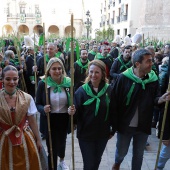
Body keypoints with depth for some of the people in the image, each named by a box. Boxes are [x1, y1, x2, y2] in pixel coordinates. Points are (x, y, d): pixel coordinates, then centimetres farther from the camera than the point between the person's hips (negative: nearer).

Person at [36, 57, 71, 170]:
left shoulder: (68, 82, -9)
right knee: (52, 149, 0)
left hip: (64, 120, 3)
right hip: (49, 121, -3)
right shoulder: (43, 84, -13)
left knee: (62, 142, 28)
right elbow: (38, 104, -7)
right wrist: (43, 109, -28)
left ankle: (62, 161, 59)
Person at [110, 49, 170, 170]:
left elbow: (154, 100, 3)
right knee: (121, 152, 19)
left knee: (139, 154, 18)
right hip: (124, 125, -2)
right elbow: (114, 102, -13)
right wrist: (114, 123, -12)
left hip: (143, 127, 2)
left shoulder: (153, 79, -7)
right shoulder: (124, 78, -17)